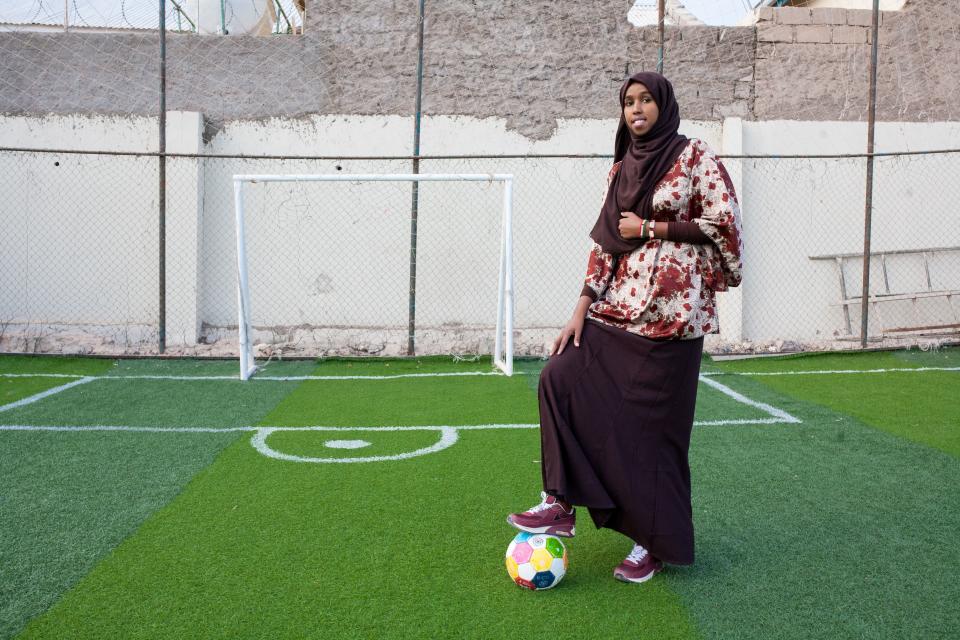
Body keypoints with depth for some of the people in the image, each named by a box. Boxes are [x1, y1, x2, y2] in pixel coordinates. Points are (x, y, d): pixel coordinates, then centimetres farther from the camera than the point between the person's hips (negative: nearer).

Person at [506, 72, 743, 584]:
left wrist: (651, 227, -8)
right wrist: (582, 308, 4)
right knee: (561, 380, -9)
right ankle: (560, 504, 1)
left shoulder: (694, 156, -2)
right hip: (618, 306, 6)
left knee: (654, 426, 0)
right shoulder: (620, 168, 14)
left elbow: (723, 224, -8)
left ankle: (655, 543, 15)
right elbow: (604, 242, 13)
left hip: (670, 310, -6)